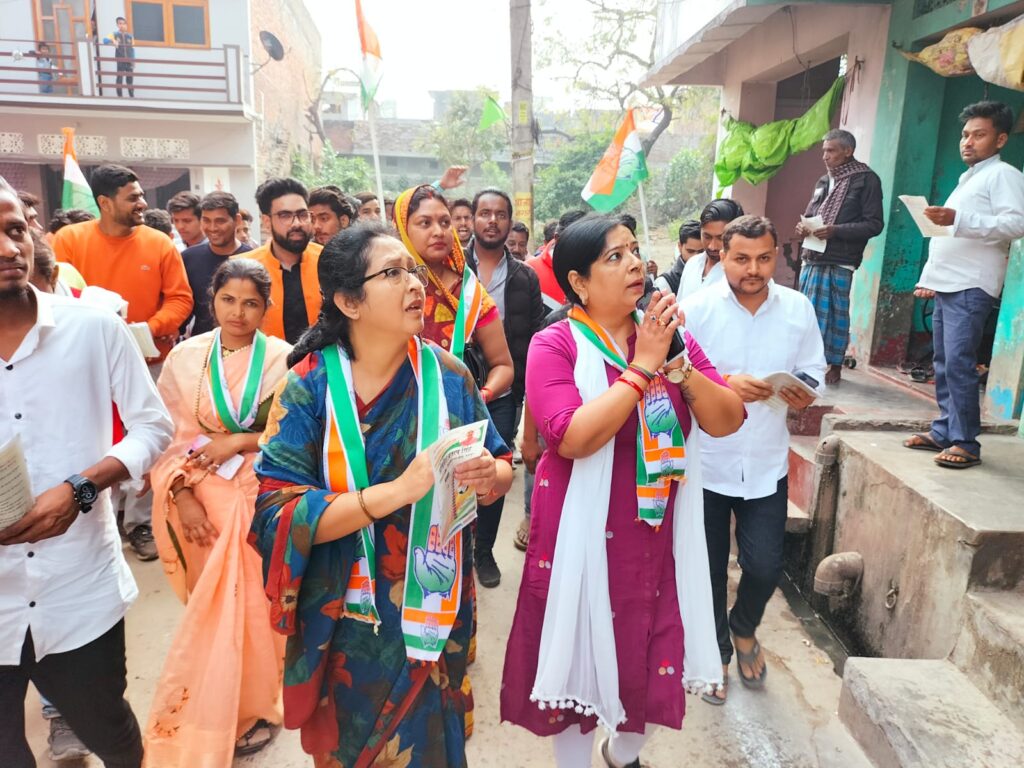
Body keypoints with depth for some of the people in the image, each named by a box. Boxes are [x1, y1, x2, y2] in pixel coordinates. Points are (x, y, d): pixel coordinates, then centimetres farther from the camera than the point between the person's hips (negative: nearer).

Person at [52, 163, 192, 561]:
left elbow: (180, 299, -1)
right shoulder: (68, 240, -2)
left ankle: (141, 521, 18)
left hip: (147, 360, 0)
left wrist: (150, 327, -17)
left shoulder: (160, 244, -2)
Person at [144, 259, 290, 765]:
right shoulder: (185, 357, 1)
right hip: (201, 501, 2)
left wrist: (241, 441, -15)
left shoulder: (284, 359, -6)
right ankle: (208, 715, 33)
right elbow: (167, 436, 1)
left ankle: (252, 708, 27)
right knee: (211, 607, 8)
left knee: (252, 602, 3)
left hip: (262, 499, -1)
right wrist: (182, 494, -10)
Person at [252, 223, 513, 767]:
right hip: (344, 619, -1)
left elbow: (502, 470, 1)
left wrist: (489, 475, -23)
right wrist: (399, 490, -30)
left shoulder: (448, 375, -8)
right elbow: (279, 511, -20)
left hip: (432, 608, 2)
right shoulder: (309, 386, -14)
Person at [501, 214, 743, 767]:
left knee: (654, 662, 18)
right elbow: (573, 438, -26)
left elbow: (728, 420, -3)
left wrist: (677, 364, -19)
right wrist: (641, 366, -23)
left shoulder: (670, 335, 3)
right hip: (583, 536, -4)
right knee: (580, 660, 13)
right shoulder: (554, 345, -12)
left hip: (657, 535, 5)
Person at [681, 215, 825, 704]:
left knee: (764, 567, 4)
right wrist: (726, 384, -25)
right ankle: (715, 651, 36)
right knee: (710, 568, 11)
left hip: (766, 464, 2)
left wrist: (804, 396, -16)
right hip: (706, 462, -2)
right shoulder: (697, 307, -9)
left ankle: (745, 628, 40)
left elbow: (813, 374, 6)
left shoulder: (799, 309, 1)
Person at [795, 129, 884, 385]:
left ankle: (835, 366, 9)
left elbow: (874, 224, -7)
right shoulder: (824, 181, 18)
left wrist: (835, 230, -19)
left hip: (839, 262, -6)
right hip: (812, 258, 6)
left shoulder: (866, 180, -2)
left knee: (834, 314, -2)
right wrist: (803, 226, 1)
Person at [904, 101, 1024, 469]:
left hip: (971, 288, -9)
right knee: (943, 365, 9)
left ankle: (966, 443, -9)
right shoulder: (966, 181, 27)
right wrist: (928, 278, 21)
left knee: (959, 365, -13)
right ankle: (943, 432, 16)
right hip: (946, 287, 9)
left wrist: (958, 219, -26)